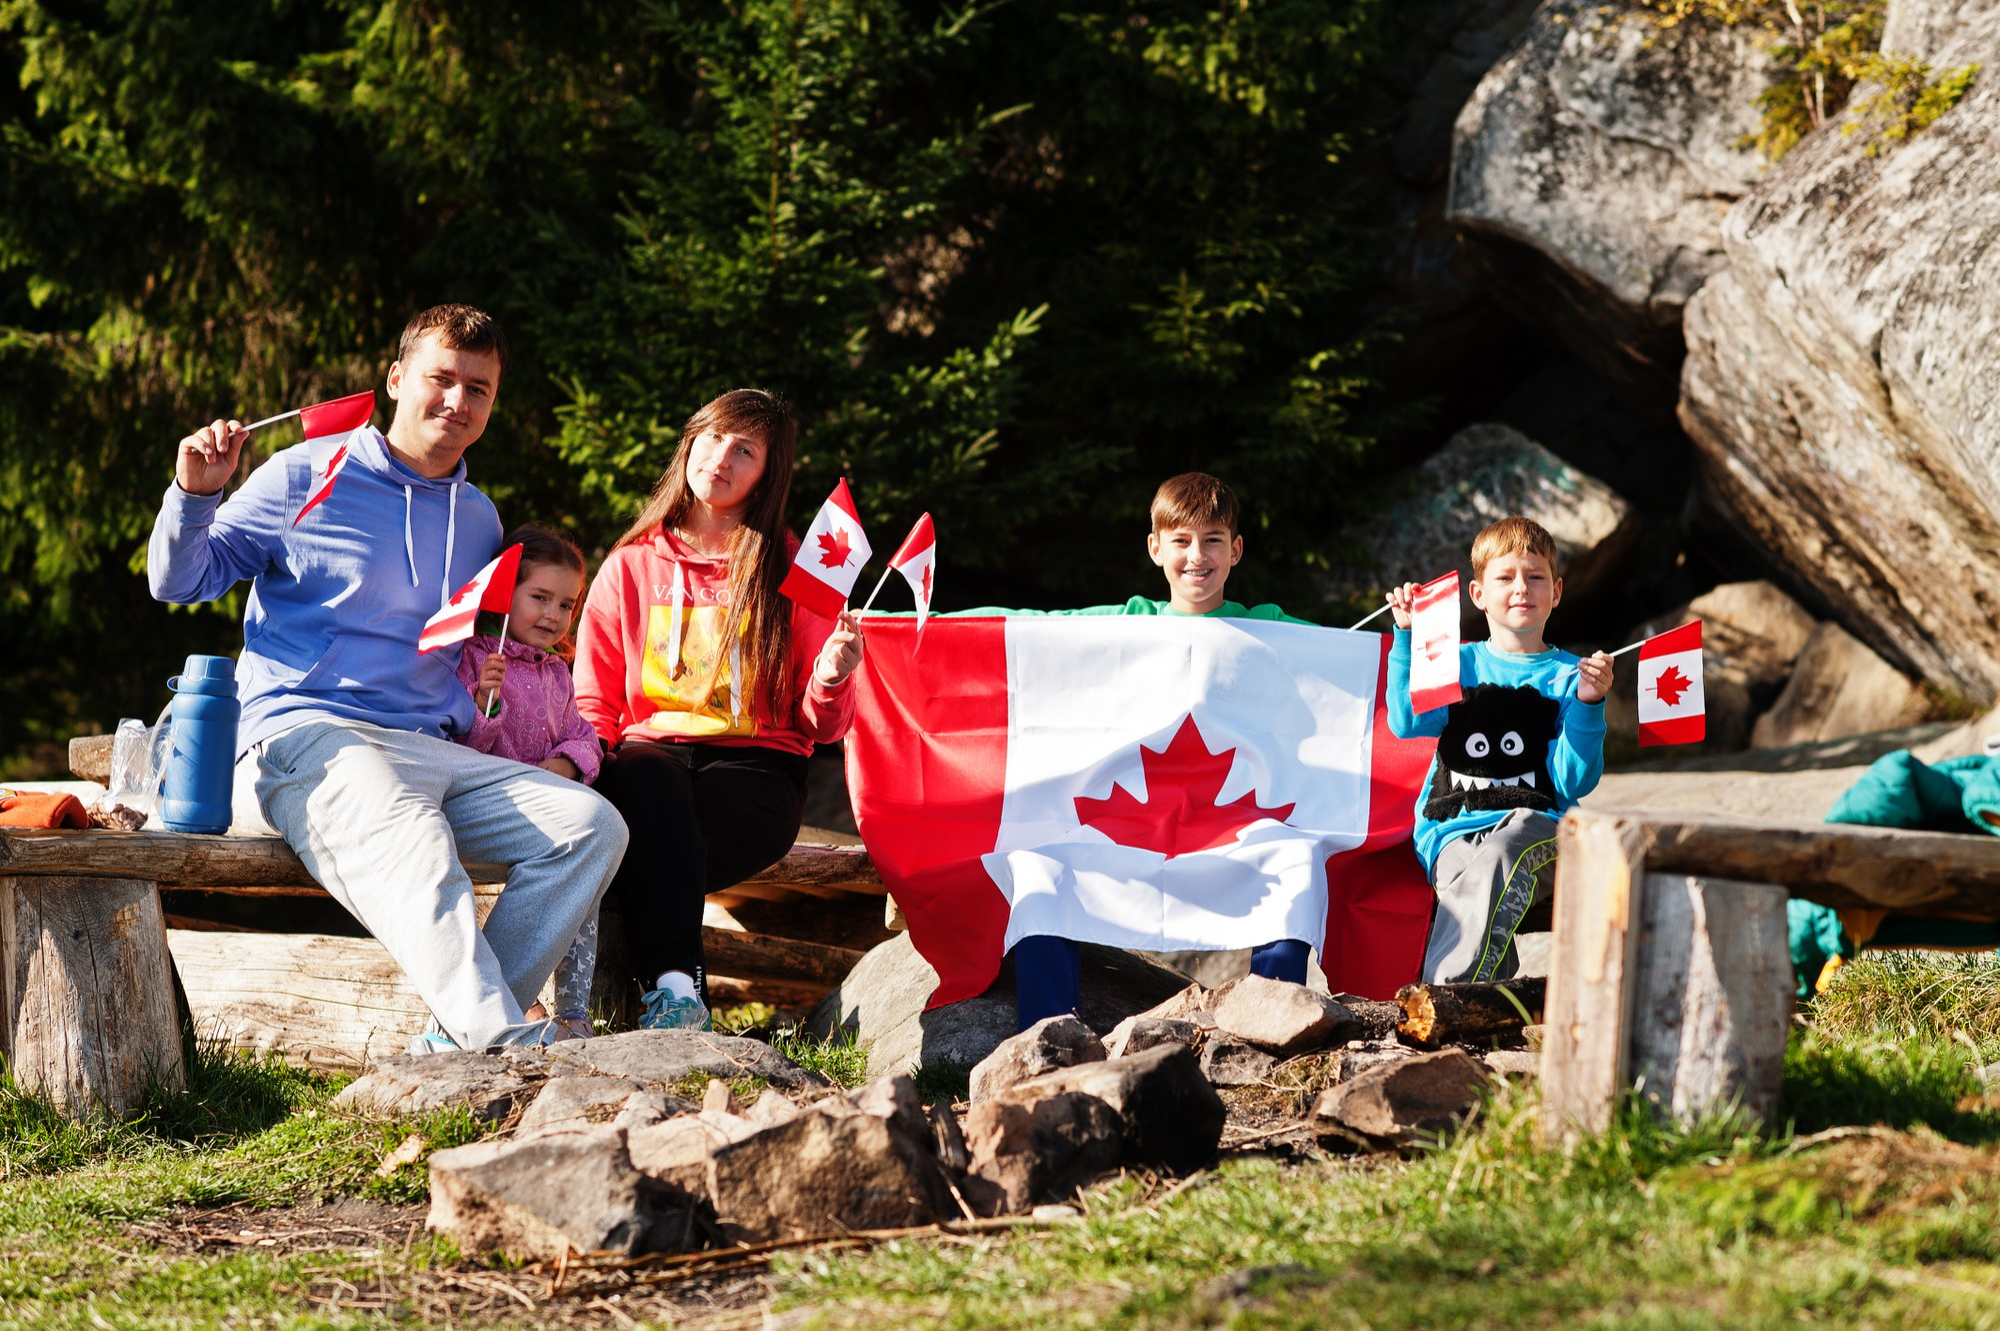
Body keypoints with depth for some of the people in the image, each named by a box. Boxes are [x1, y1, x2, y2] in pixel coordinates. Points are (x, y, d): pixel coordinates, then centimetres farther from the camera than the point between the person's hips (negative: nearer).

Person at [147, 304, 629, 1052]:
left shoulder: (478, 521, 22)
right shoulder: (307, 478, 6)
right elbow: (178, 581, 9)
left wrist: (462, 719, 15)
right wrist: (195, 496, -10)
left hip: (432, 749, 6)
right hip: (305, 736, -6)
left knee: (591, 825, -18)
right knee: (413, 854, -39)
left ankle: (455, 1040, -25)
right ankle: (503, 1042, -54)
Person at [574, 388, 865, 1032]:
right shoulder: (631, 567, 15)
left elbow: (821, 728, 7)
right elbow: (594, 702, 15)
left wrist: (829, 683, -16)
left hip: (757, 765, -1)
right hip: (653, 748, 1)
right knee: (649, 784, -37)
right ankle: (676, 981, -49)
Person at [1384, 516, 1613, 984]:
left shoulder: (1569, 676, 13)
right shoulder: (1458, 664, 18)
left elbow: (1573, 783, 3)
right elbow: (1407, 723, -3)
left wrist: (1588, 704, -8)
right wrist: (1408, 637, -2)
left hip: (1535, 827, -1)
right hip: (1452, 830, 1)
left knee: (1499, 856, -37)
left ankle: (1450, 989, -44)